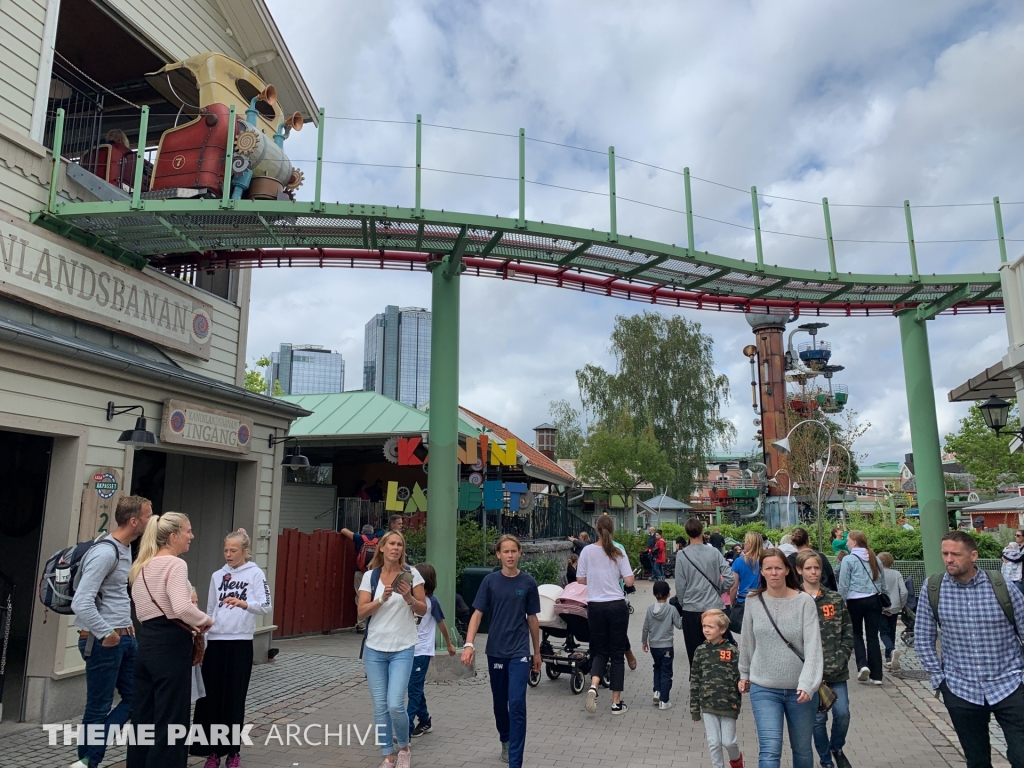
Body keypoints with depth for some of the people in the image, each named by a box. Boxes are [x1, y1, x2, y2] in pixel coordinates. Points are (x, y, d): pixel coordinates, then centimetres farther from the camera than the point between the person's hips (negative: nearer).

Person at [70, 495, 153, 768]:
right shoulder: (105, 552, -20)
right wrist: (106, 634, -18)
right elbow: (81, 604, -26)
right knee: (98, 708, 3)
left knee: (135, 698, 12)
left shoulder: (126, 549, 10)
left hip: (125, 637, 10)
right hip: (104, 641, -9)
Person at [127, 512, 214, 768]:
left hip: (146, 643, 9)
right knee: (170, 720, 1)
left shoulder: (142, 566, 14)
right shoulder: (175, 564, -15)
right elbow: (182, 607, -27)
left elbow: (144, 609, 18)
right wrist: (205, 620, -8)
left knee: (143, 716, 16)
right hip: (170, 646, -9)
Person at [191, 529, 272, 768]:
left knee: (235, 698, 4)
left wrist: (244, 604, -32)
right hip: (215, 642, 4)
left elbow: (266, 607, -15)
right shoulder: (217, 576, 9)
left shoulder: (255, 574, -5)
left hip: (240, 642, -4)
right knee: (210, 697, 6)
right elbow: (210, 610, 14)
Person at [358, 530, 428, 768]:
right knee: (380, 706, 6)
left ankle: (404, 748, 18)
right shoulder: (370, 576, 0)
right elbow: (362, 611, -6)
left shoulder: (411, 574, -4)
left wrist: (409, 599, -19)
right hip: (374, 649, 2)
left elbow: (423, 610, 0)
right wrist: (382, 599, -21)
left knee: (395, 704, -10)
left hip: (402, 649, -2)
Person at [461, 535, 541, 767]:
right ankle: (505, 741, 42)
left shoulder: (528, 582, -4)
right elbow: (477, 614, -5)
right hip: (495, 651, 2)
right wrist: (469, 644, -18)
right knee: (500, 702, 16)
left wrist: (537, 652, 11)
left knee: (517, 704, -9)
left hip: (519, 651, -2)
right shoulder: (490, 581, -4)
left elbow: (532, 618, 5)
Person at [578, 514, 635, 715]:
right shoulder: (618, 552, -7)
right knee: (617, 653, 9)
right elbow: (629, 581, -9)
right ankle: (616, 702, 13)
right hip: (617, 606, -1)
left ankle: (593, 686, -9)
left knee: (600, 650, 16)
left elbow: (580, 580, 2)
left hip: (595, 606, 1)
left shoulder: (587, 551, -4)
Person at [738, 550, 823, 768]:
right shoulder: (753, 601, -3)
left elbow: (813, 646, -15)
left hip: (800, 689, 0)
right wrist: (744, 674, 16)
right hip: (763, 689, 0)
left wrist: (807, 685, -23)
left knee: (802, 750, 17)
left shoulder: (804, 602, -10)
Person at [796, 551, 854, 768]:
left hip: (837, 670, 2)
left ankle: (837, 748, 31)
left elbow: (848, 633, 5)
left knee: (842, 714, 1)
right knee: (818, 718, 5)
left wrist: (840, 661, -6)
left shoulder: (835, 599, 4)